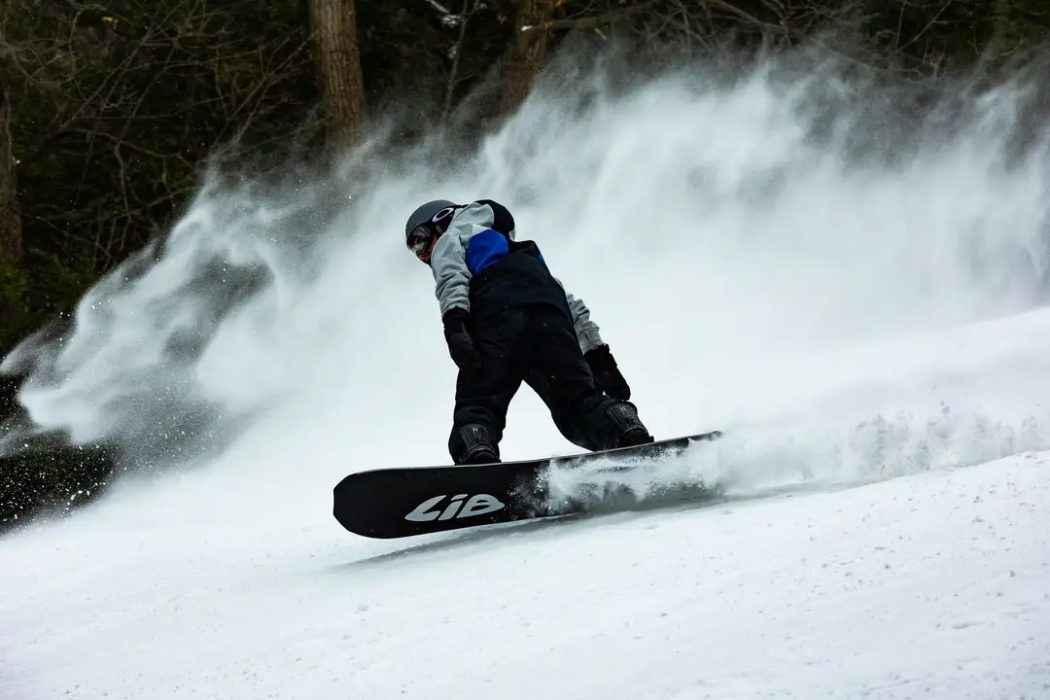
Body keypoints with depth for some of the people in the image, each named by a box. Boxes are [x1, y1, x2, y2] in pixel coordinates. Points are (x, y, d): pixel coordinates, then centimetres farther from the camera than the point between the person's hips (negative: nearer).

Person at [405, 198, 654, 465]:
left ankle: (477, 457, -42)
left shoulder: (448, 242, 30)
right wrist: (601, 361, 28)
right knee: (580, 402, -3)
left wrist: (453, 325, -13)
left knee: (477, 404, -13)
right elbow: (573, 307, 36)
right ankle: (628, 431, -32)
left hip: (498, 315, -5)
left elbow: (452, 278, 3)